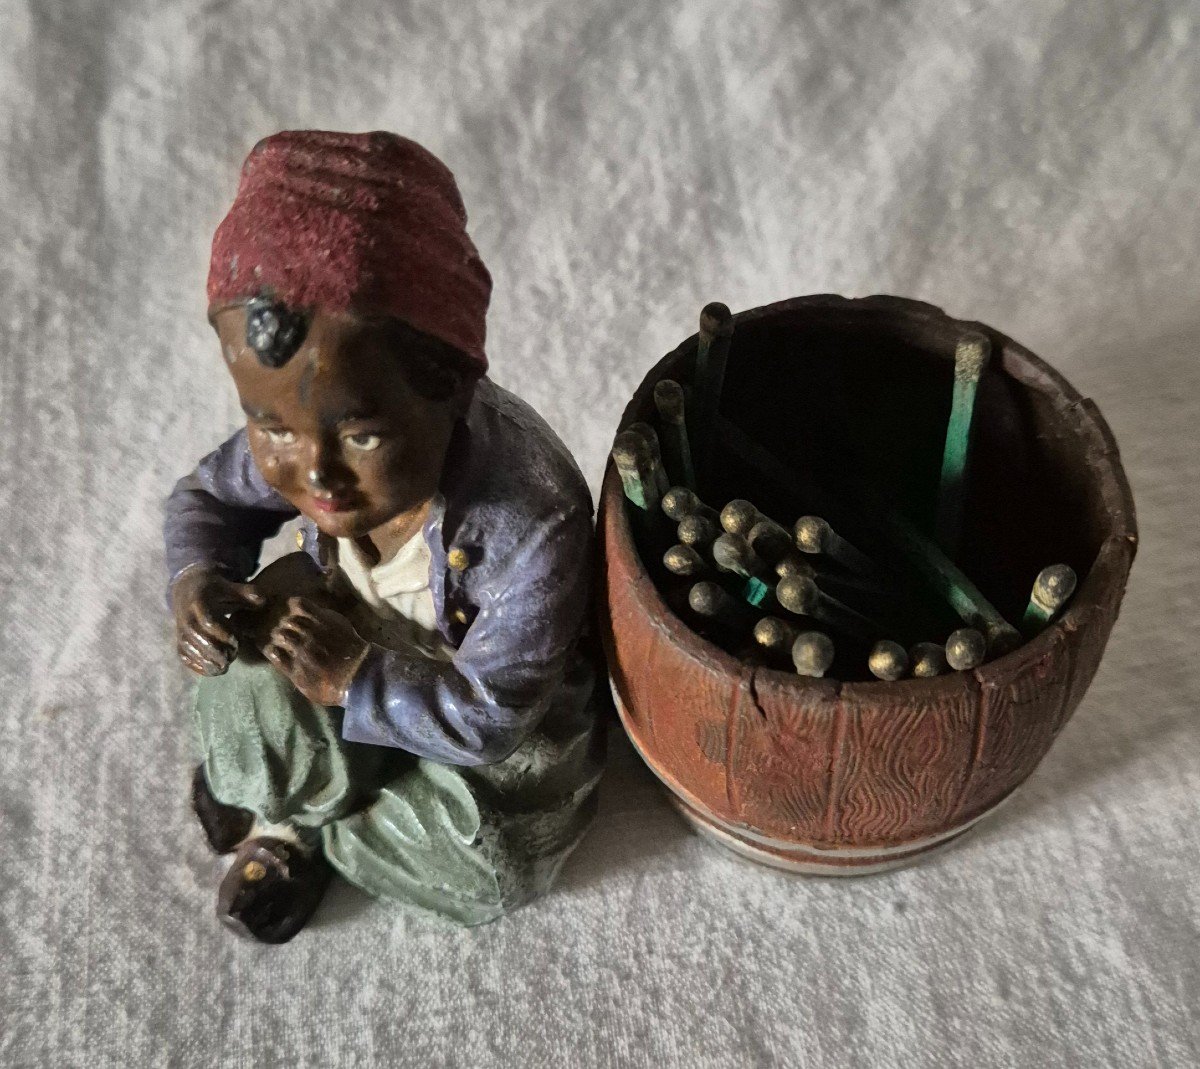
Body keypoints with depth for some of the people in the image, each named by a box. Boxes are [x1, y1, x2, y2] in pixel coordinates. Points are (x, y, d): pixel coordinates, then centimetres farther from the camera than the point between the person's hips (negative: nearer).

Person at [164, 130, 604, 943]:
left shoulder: (532, 525, -42)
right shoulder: (294, 443, -26)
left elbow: (493, 716, -30)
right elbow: (206, 497, -2)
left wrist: (356, 682, -34)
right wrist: (198, 578, -23)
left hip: (499, 708, -3)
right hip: (357, 642, 3)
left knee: (493, 867, -18)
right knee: (251, 641, -21)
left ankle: (293, 817, 8)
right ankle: (293, 807, 6)